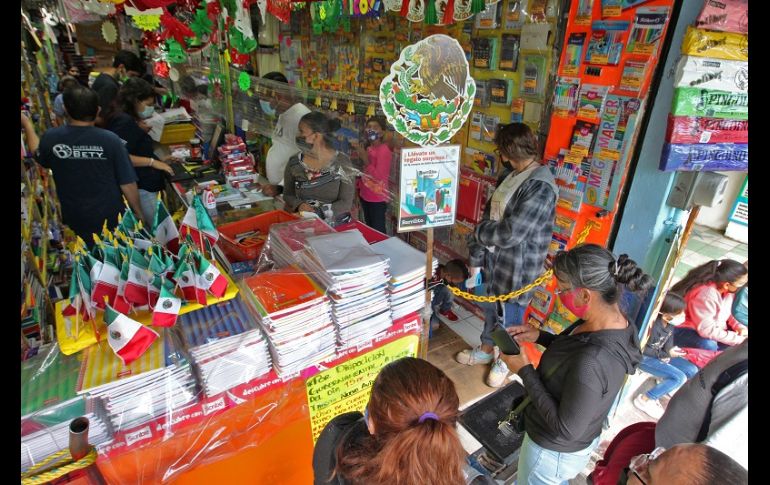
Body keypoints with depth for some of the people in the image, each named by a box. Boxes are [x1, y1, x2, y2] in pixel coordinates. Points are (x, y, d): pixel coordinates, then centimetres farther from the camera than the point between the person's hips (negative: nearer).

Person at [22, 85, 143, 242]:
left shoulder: (50, 138, -9)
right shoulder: (110, 140, -19)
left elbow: (39, 158, 16)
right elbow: (127, 184, -15)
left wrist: (27, 125, 29)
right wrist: (139, 213, -1)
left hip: (74, 221, 3)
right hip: (110, 219, -2)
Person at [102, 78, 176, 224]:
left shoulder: (127, 120, 17)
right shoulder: (124, 121, -15)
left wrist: (158, 160, 13)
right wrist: (152, 162, -18)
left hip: (143, 185, 10)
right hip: (140, 188, -10)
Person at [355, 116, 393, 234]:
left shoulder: (384, 150, -17)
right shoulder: (368, 147, 7)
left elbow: (378, 176, -25)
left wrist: (365, 159, -24)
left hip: (377, 199, -8)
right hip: (365, 195, 8)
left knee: (378, 230, 0)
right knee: (369, 228, 20)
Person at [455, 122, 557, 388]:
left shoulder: (541, 186, -24)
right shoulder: (509, 176, 4)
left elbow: (511, 233, -28)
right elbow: (488, 216, 5)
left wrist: (479, 232, -10)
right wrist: (476, 257, 2)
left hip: (518, 266, -7)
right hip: (494, 258, 8)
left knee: (510, 316, 14)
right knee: (490, 308, 23)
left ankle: (505, 360, 40)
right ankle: (486, 349, 48)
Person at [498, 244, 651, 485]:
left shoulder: (592, 362, -42)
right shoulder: (617, 321, -14)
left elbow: (566, 429, -29)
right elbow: (575, 348, 6)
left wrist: (525, 370, -25)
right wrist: (540, 336, -6)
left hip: (554, 453, -6)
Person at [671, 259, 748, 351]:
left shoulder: (728, 289, -6)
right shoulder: (705, 295, -31)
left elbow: (726, 313, 11)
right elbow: (707, 330, -29)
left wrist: (739, 327, -7)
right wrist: (739, 339, -22)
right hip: (684, 330, -9)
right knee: (708, 345, -32)